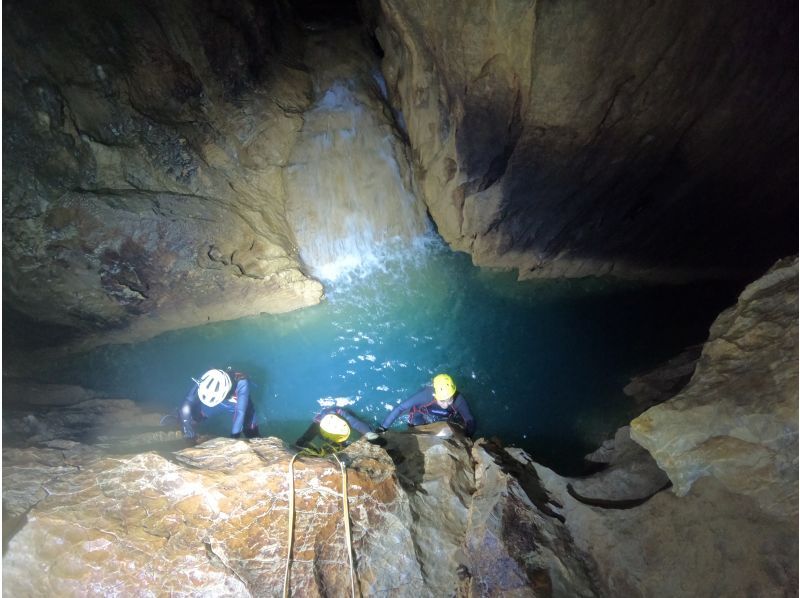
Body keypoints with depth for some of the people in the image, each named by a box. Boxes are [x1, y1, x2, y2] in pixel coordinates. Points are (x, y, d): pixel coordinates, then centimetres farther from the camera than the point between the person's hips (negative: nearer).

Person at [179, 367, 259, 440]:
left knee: (252, 435, -7)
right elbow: (187, 403, -32)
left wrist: (234, 436, -45)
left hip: (237, 405, -2)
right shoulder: (204, 381, -34)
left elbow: (240, 412, -44)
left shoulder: (241, 383, -43)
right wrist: (187, 426, -41)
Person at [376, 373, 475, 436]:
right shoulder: (426, 394, -41)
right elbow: (400, 408, -38)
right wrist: (383, 428, -41)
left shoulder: (458, 399, -35)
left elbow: (470, 421, -29)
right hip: (423, 418, -2)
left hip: (445, 422, 2)